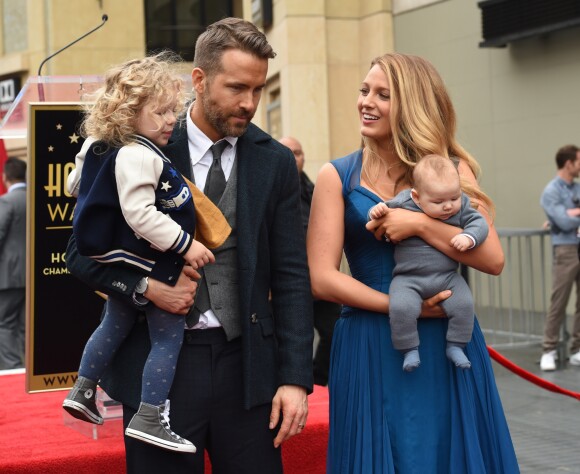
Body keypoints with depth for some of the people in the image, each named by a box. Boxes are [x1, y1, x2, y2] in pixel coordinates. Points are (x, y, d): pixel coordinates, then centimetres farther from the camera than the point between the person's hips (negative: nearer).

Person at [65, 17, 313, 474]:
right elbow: (83, 251, 4)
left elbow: (291, 276, 3)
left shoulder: (276, 162, 3)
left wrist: (295, 378, -3)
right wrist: (146, 286, -14)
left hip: (247, 364, 2)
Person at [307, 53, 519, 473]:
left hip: (449, 346, 1)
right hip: (372, 348, -1)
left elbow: (493, 259, -7)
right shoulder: (338, 176, 0)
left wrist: (420, 223, -17)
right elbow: (321, 278, -7)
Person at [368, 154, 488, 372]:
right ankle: (409, 349, -4)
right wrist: (377, 212, -21)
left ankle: (455, 346, 7)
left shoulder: (461, 206, -1)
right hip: (409, 278, -3)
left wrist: (469, 237, -20)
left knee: (464, 304, -17)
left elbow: (478, 222, 0)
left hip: (447, 277, 3)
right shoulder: (402, 203, -8)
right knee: (401, 307, -27)